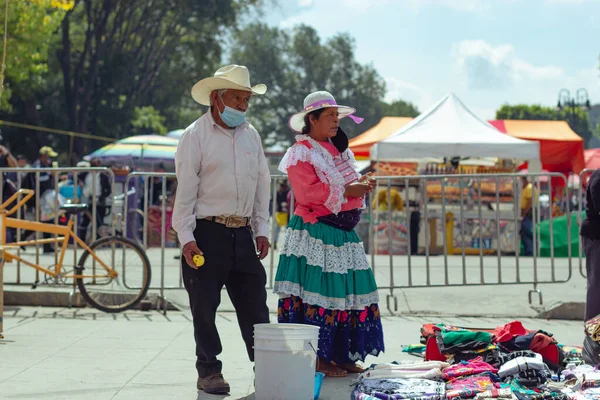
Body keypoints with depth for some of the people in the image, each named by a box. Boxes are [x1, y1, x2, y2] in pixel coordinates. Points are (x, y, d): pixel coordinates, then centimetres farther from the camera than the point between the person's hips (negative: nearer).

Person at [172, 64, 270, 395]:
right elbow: (185, 190, -7)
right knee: (205, 307, 1)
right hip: (207, 234, -5)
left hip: (243, 234, 5)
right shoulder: (196, 135, -4)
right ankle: (208, 371, 12)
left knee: (254, 303, 6)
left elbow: (262, 184, 17)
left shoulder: (250, 134, 13)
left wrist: (262, 229, 11)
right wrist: (186, 238, -12)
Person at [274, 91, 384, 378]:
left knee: (347, 292, 6)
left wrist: (362, 183, 3)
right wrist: (346, 191, -17)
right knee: (318, 293, -8)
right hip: (315, 234, -8)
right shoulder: (301, 152, -8)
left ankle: (340, 356, 14)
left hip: (343, 233, 9)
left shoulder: (339, 150, 19)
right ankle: (317, 358, -3)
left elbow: (347, 183, 25)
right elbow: (308, 192, -18)